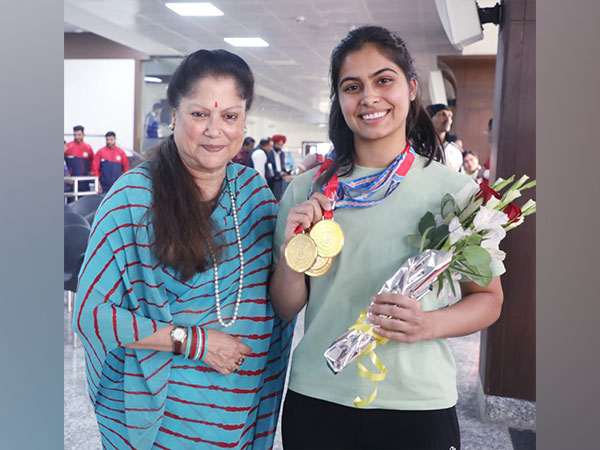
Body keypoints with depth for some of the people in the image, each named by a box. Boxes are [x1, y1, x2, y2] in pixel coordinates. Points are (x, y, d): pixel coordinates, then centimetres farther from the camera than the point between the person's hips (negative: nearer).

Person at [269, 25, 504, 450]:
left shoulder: (455, 190, -5)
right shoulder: (306, 190, -2)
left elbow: (489, 298, 1)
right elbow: (286, 309, 2)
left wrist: (428, 324, -17)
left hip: (418, 405, -1)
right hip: (316, 399, 2)